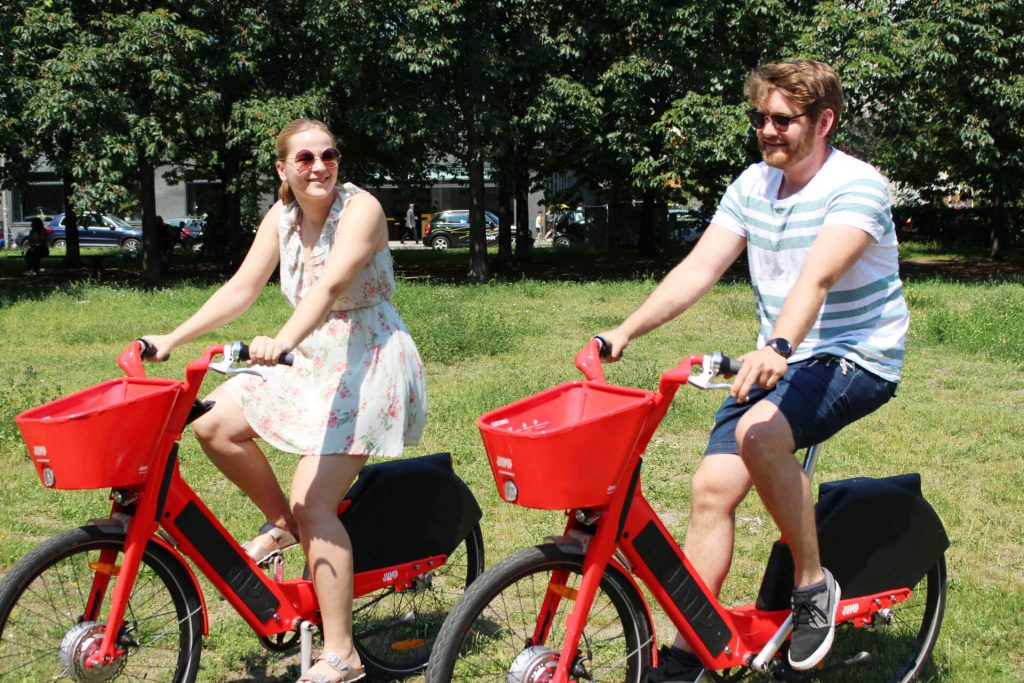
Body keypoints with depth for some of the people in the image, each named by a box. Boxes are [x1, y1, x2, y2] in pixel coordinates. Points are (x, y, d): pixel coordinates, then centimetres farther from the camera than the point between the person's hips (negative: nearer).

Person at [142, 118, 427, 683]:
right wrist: (174, 337, -5)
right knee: (213, 424, -8)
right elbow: (241, 288, 5)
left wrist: (283, 340, -48)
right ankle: (281, 523, 16)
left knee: (313, 503, -16)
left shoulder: (360, 208, -16)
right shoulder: (281, 217, 5)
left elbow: (332, 283, -32)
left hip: (369, 365, -7)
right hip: (314, 360, 7)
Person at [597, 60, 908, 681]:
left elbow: (816, 277, -32)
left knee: (759, 433, -34)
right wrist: (624, 331, -13)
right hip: (778, 360, 7)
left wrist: (778, 346, -49)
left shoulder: (857, 186, -15)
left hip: (857, 358, -6)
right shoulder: (753, 185, 5)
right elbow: (699, 268, -2)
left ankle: (813, 583, -12)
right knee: (713, 485, -8)